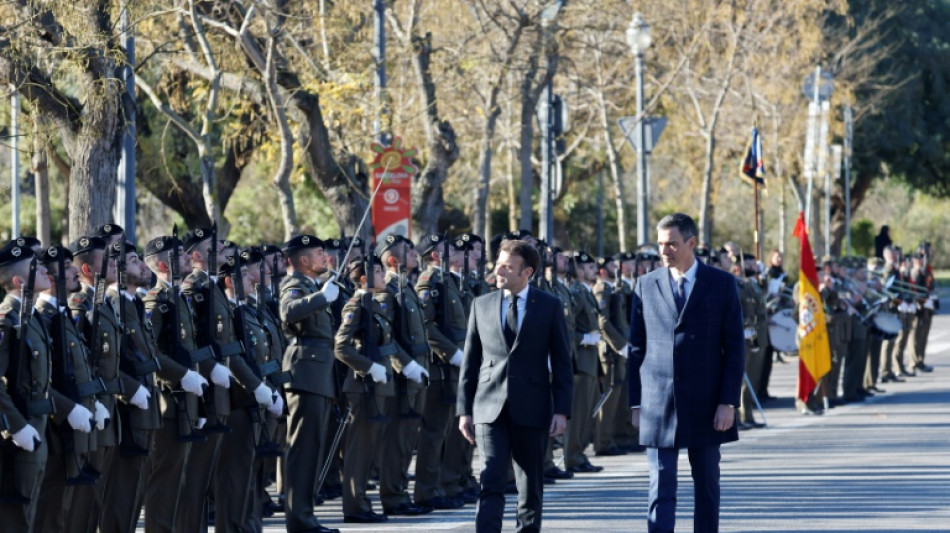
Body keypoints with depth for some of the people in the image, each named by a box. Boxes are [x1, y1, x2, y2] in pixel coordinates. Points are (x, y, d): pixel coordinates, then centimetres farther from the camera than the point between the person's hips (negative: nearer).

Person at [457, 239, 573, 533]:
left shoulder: (549, 306, 2)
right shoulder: (482, 305, 7)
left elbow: (562, 363, 2)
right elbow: (469, 362, 10)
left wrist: (561, 410, -5)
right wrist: (464, 410, 6)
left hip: (532, 410, 0)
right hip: (490, 409, 0)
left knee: (531, 487, 9)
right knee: (491, 483, -11)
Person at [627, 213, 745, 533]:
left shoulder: (721, 284, 1)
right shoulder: (647, 285, 5)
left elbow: (735, 347, -1)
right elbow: (637, 348, 8)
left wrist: (728, 402, -8)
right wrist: (636, 403, 4)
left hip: (705, 406, 0)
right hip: (658, 407, 0)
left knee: (707, 487, 9)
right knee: (661, 489, -4)